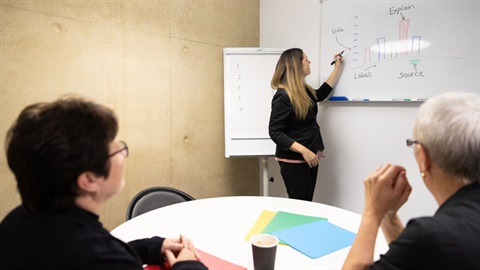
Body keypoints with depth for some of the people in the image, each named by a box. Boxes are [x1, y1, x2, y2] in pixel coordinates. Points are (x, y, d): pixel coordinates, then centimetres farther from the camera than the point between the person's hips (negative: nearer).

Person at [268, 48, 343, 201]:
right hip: (294, 161, -8)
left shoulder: (304, 91, 7)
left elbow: (321, 94, 29)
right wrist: (303, 150, -26)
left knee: (307, 203, 14)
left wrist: (338, 68, 28)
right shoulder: (283, 96, -18)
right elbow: (275, 133, -20)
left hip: (309, 158, 8)